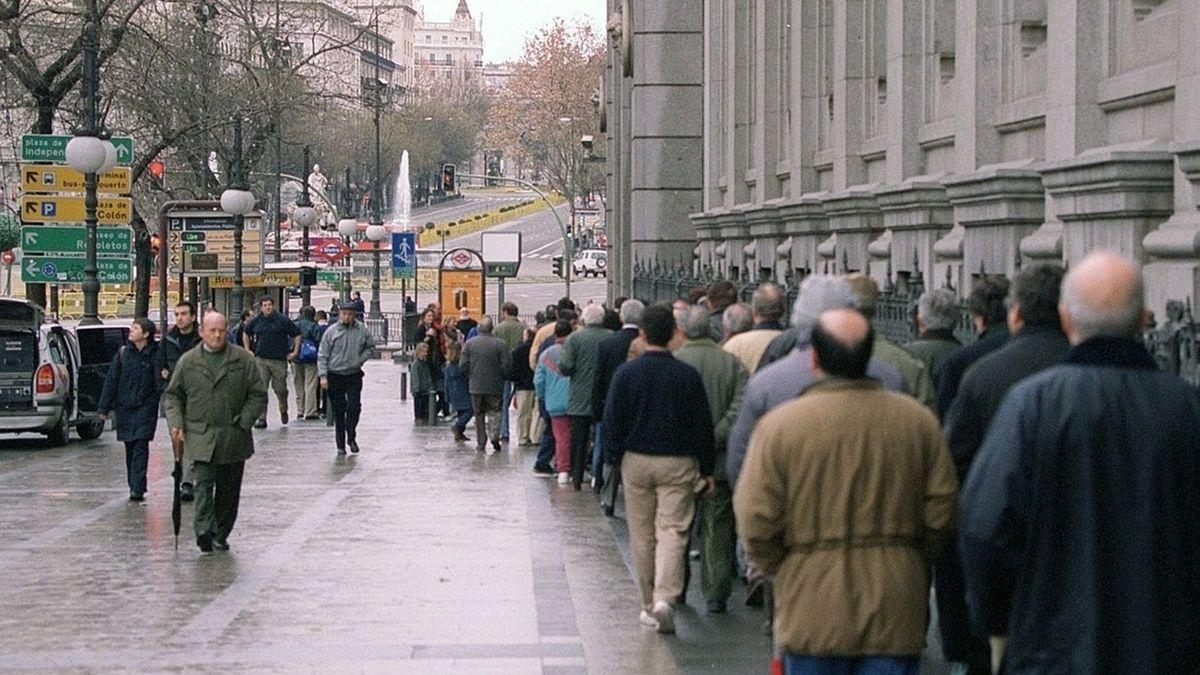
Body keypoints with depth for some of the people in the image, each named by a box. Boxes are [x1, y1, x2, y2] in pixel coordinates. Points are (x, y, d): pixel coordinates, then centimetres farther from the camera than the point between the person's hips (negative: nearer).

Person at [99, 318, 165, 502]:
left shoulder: (155, 355, -4)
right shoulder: (123, 353, 4)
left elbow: (161, 383, 0)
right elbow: (111, 380, 6)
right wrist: (105, 407, 5)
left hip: (146, 407, -3)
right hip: (125, 407, 3)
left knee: (141, 446, -11)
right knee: (130, 448, 9)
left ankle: (137, 488, -14)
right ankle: (135, 486, 19)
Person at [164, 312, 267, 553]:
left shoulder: (244, 360, 2)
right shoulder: (187, 361, 5)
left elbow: (258, 395, 4)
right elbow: (173, 395, 13)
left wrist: (243, 422, -6)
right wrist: (176, 423, -2)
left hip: (233, 439, 1)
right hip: (200, 437, -1)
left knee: (228, 489, 7)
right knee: (203, 482, -15)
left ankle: (221, 534, 18)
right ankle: (204, 529, -23)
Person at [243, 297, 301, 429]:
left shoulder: (283, 321, -2)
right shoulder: (256, 321, 7)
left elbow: (297, 335, 4)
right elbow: (246, 334, 25)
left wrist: (295, 352, -1)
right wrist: (247, 350, 17)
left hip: (279, 360, -2)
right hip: (260, 359, 2)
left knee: (280, 388, 6)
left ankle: (283, 411, 34)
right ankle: (261, 419, -4)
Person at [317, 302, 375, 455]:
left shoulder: (362, 330, 0)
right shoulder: (331, 331, -5)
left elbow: (370, 348, 14)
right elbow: (322, 355, -3)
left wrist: (361, 359, -2)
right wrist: (323, 376, -10)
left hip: (354, 375, 1)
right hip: (335, 376, -1)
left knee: (354, 407, -9)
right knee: (338, 411, 3)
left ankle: (351, 437, 10)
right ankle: (340, 444, 10)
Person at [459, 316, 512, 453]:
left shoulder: (470, 344, -2)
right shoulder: (500, 344, -9)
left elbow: (463, 365, -1)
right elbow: (507, 364, -9)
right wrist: (502, 377, 9)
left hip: (476, 386, 2)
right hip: (494, 386, -2)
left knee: (479, 415, 11)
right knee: (494, 412, 6)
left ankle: (481, 444, 12)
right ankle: (494, 435, -16)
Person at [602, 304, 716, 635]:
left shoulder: (626, 373, -5)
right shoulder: (688, 375, -5)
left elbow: (612, 421, -2)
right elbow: (703, 424, 0)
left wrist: (616, 457, 11)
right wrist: (706, 469, 8)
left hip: (637, 460, 1)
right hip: (678, 462, -1)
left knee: (642, 535, 10)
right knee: (673, 531, -2)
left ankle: (649, 605, 16)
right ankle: (665, 597, -20)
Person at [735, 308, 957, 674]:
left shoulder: (779, 424, -8)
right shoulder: (919, 420, 0)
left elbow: (756, 524, -8)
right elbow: (942, 514, 3)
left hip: (812, 616, -2)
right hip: (896, 614, 2)